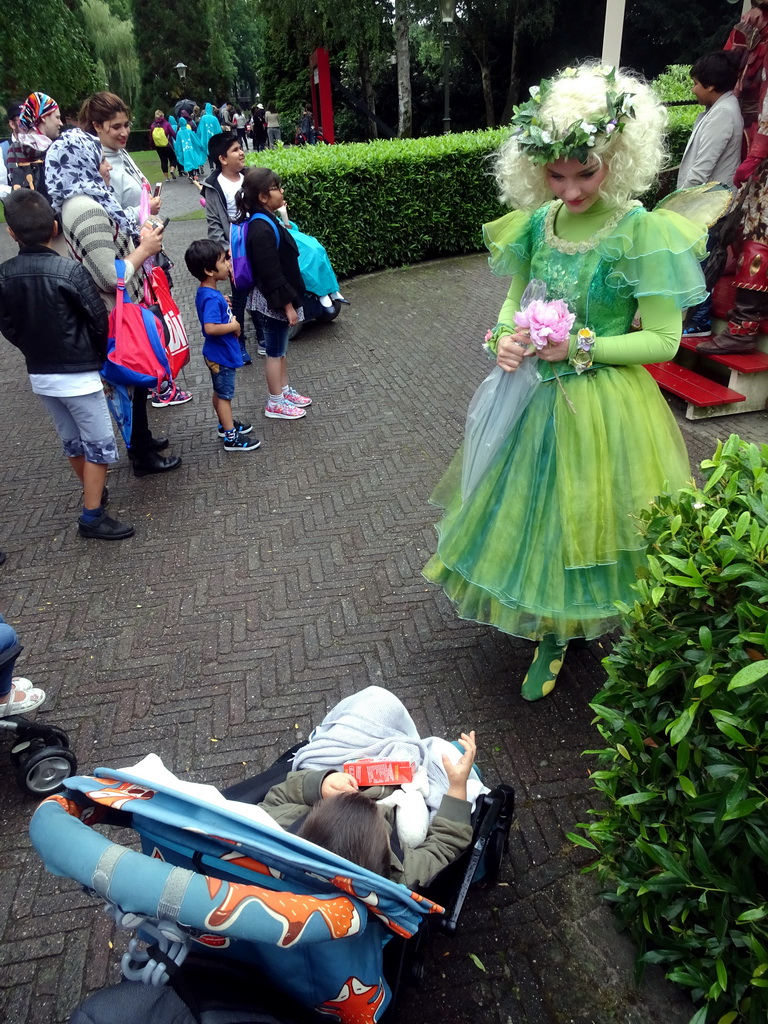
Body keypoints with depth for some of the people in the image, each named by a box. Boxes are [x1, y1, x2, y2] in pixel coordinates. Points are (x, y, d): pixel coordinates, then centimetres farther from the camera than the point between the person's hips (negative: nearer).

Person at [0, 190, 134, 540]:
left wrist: (37, 351, 18)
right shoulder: (70, 270, -17)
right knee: (99, 445, 5)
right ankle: (92, 517, 6)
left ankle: (93, 492, 40)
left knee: (72, 441, 21)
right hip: (79, 375, -6)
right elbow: (99, 321, -12)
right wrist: (99, 356, 5)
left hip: (39, 375, 6)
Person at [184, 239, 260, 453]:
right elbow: (210, 327, -38)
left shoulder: (208, 293, 3)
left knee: (221, 392, 23)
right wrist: (234, 326, -24)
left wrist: (224, 304, 3)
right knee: (224, 395, 2)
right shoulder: (211, 298, -28)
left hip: (220, 353, 9)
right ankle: (231, 437, 13)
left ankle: (226, 424, 39)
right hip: (221, 355, -9)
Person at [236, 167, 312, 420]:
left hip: (276, 298, 9)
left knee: (280, 348, 20)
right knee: (275, 351, 3)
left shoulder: (268, 221, 6)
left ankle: (284, 390, 36)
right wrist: (288, 305, -21)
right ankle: (275, 403, 17)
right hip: (272, 301, -9)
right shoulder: (262, 230, -24)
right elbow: (271, 274, -24)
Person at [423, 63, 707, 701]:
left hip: (603, 408, -6)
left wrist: (582, 347, -21)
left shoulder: (642, 231, -16)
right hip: (532, 398, 6)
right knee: (535, 513, 18)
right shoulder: (536, 222, 1)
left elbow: (663, 340, -15)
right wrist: (504, 337, -8)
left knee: (585, 523, 9)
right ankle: (553, 637, 44)